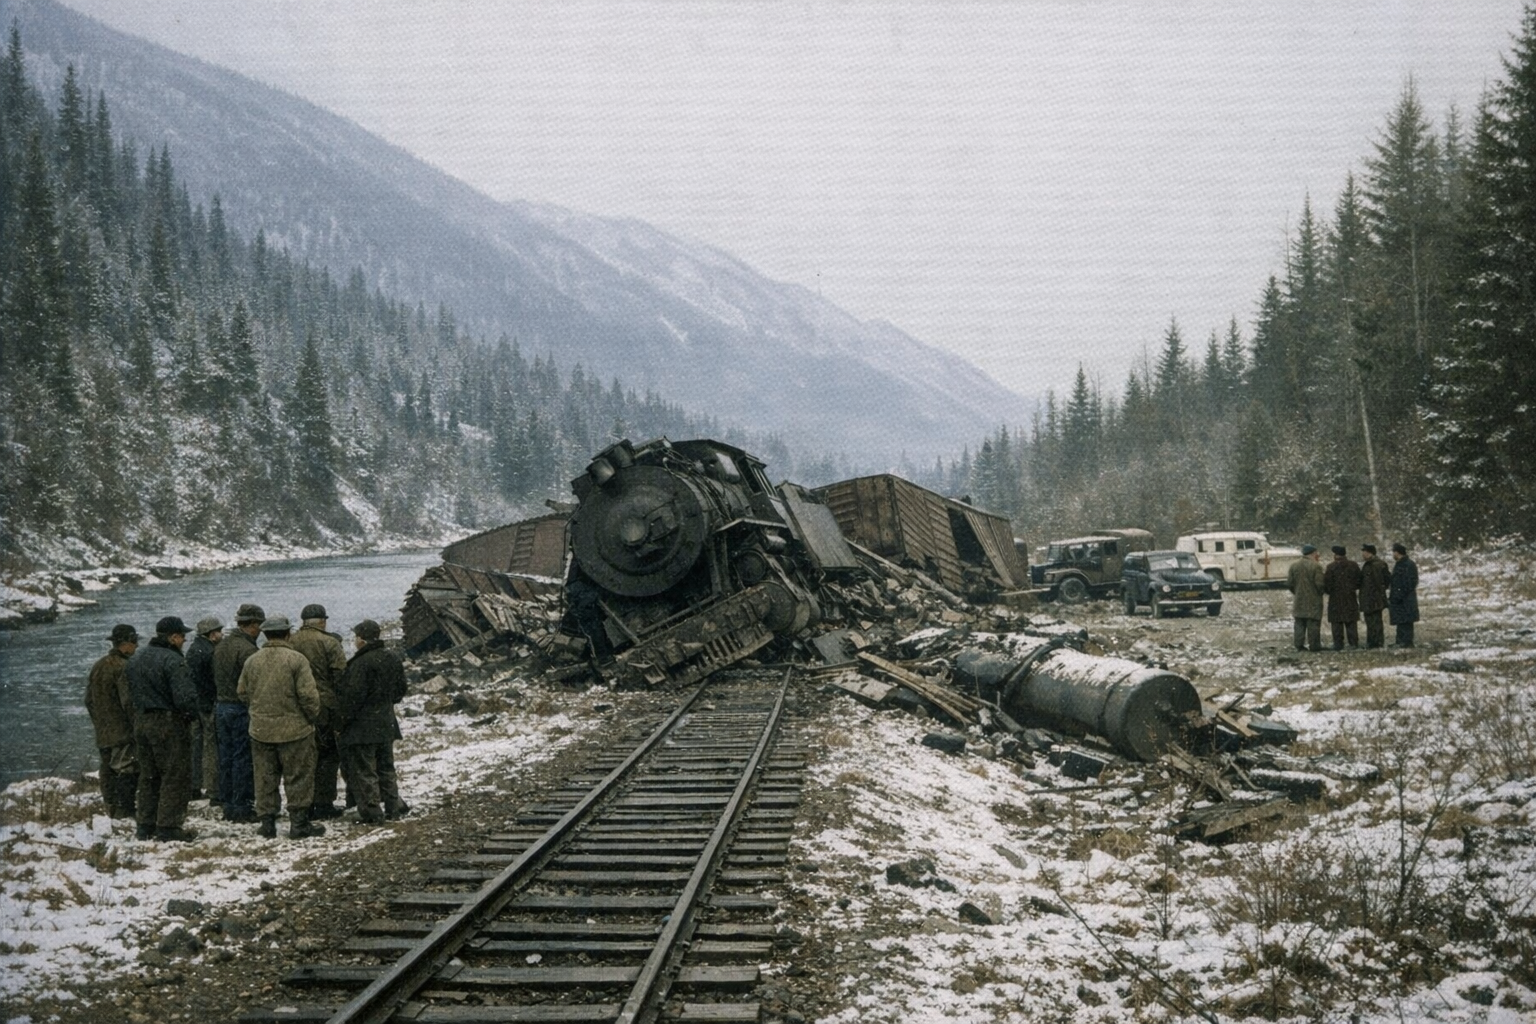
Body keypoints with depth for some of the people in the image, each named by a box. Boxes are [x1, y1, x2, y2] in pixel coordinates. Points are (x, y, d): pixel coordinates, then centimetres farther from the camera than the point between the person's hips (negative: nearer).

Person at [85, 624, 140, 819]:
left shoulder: (97, 666, 12)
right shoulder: (123, 667, -16)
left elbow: (89, 700, 17)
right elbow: (129, 702, -20)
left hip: (103, 732, 9)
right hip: (122, 731, -9)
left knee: (108, 770, 13)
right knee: (126, 772, -4)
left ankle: (111, 809, 19)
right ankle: (124, 811, -5)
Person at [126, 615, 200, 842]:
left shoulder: (136, 658, 11)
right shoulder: (173, 661, -17)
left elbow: (130, 692, 16)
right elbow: (185, 697, -23)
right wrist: (191, 715, -6)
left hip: (140, 721, 8)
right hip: (168, 723, -8)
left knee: (148, 776, 17)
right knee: (176, 776, 0)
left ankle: (146, 825, 22)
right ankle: (168, 827, -1)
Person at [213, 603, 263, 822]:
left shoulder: (221, 646, 10)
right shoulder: (247, 649, -18)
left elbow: (216, 678, 14)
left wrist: (218, 704, 18)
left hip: (221, 706, 8)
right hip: (242, 709, -8)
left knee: (226, 757, 13)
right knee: (243, 759, -2)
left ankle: (227, 804, 19)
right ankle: (242, 807, 1)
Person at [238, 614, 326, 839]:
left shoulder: (252, 661, 0)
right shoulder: (296, 660, -14)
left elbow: (242, 692, 11)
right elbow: (308, 695, -16)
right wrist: (312, 717, 1)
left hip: (260, 730, 4)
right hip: (294, 730, -4)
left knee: (265, 778, 13)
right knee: (298, 778, 5)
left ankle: (267, 822, 17)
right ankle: (299, 823, 8)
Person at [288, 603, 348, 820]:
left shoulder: (290, 643, 3)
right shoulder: (329, 643, -9)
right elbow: (341, 676, -11)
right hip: (324, 706, -4)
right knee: (328, 755, 7)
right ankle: (324, 804, 5)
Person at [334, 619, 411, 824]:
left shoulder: (361, 663, -21)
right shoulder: (392, 658, 4)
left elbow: (353, 697, -21)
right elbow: (400, 689, 14)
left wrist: (341, 723, -11)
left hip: (363, 727, -8)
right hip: (387, 724, 8)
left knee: (364, 771, 1)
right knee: (386, 768, 18)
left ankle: (371, 813, 3)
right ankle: (394, 807, 21)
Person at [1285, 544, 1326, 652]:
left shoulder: (1294, 565, 3)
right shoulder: (1316, 566, -13)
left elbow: (1289, 583, 4)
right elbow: (1319, 584, -16)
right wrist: (1320, 593, 4)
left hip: (1299, 600, 5)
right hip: (1313, 600, -5)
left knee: (1299, 623, 10)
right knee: (1313, 623, 1)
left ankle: (1299, 644, 10)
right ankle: (1314, 645, 2)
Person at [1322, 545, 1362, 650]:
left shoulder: (1331, 567, -12)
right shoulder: (1353, 565, 2)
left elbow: (1327, 584, -11)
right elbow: (1359, 582, 7)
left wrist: (1327, 591, 9)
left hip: (1336, 598, -4)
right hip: (1351, 598, 4)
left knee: (1337, 623, 1)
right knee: (1351, 623, 10)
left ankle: (1338, 644, -1)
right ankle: (1354, 643, 10)